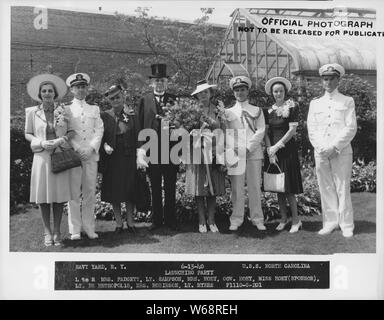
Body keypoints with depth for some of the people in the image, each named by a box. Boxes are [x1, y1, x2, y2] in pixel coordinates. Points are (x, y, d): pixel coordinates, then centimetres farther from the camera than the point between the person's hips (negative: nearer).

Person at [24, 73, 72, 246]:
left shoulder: (63, 111, 3)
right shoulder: (32, 112, 1)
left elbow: (69, 133, 9)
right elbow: (27, 134, 8)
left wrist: (61, 140, -12)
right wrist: (41, 143, -9)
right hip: (41, 157, 0)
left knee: (59, 195, 3)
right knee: (43, 195, 3)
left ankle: (57, 232, 14)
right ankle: (47, 232, 15)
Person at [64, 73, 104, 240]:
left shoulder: (94, 109, 17)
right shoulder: (66, 109, 9)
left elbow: (99, 130, 7)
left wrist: (91, 148, -8)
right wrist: (78, 149, -11)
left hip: (91, 155, 2)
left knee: (90, 193, 2)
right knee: (74, 193, -3)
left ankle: (89, 228, 9)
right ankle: (75, 230, 4)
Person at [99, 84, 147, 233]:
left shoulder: (132, 115, 4)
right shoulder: (104, 116, 5)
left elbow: (138, 137, 0)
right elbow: (100, 136, 4)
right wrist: (105, 145, -17)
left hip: (129, 158, 0)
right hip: (112, 159, 0)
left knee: (130, 191, 4)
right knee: (114, 192, 4)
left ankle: (130, 222, 17)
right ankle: (119, 223, 15)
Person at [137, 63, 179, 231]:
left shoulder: (174, 100, 6)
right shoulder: (144, 101, 6)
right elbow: (140, 124, 3)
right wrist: (142, 147, -4)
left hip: (170, 149, 0)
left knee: (170, 187, 6)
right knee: (155, 187, 8)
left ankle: (170, 219, 15)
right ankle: (156, 219, 17)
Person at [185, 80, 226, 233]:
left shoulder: (218, 111, 8)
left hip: (214, 154, 1)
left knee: (213, 189, 3)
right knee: (199, 189, 1)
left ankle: (211, 221, 12)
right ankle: (202, 222, 11)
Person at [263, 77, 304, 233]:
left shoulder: (292, 107, -3)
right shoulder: (269, 111, 11)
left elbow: (292, 130, -9)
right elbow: (266, 132, 7)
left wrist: (277, 146, -12)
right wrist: (269, 150, -6)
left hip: (287, 150, -5)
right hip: (273, 151, 5)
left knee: (288, 187, -6)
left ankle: (296, 221, 5)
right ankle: (283, 219, 17)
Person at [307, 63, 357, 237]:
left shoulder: (347, 101, 8)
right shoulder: (315, 103, 15)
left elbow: (351, 128, -1)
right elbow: (311, 129, 8)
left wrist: (334, 147, -12)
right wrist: (322, 148, -7)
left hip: (342, 152, -2)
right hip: (321, 153, 3)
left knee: (343, 188, -3)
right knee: (326, 189, 3)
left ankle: (346, 226, 4)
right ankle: (330, 223, 11)